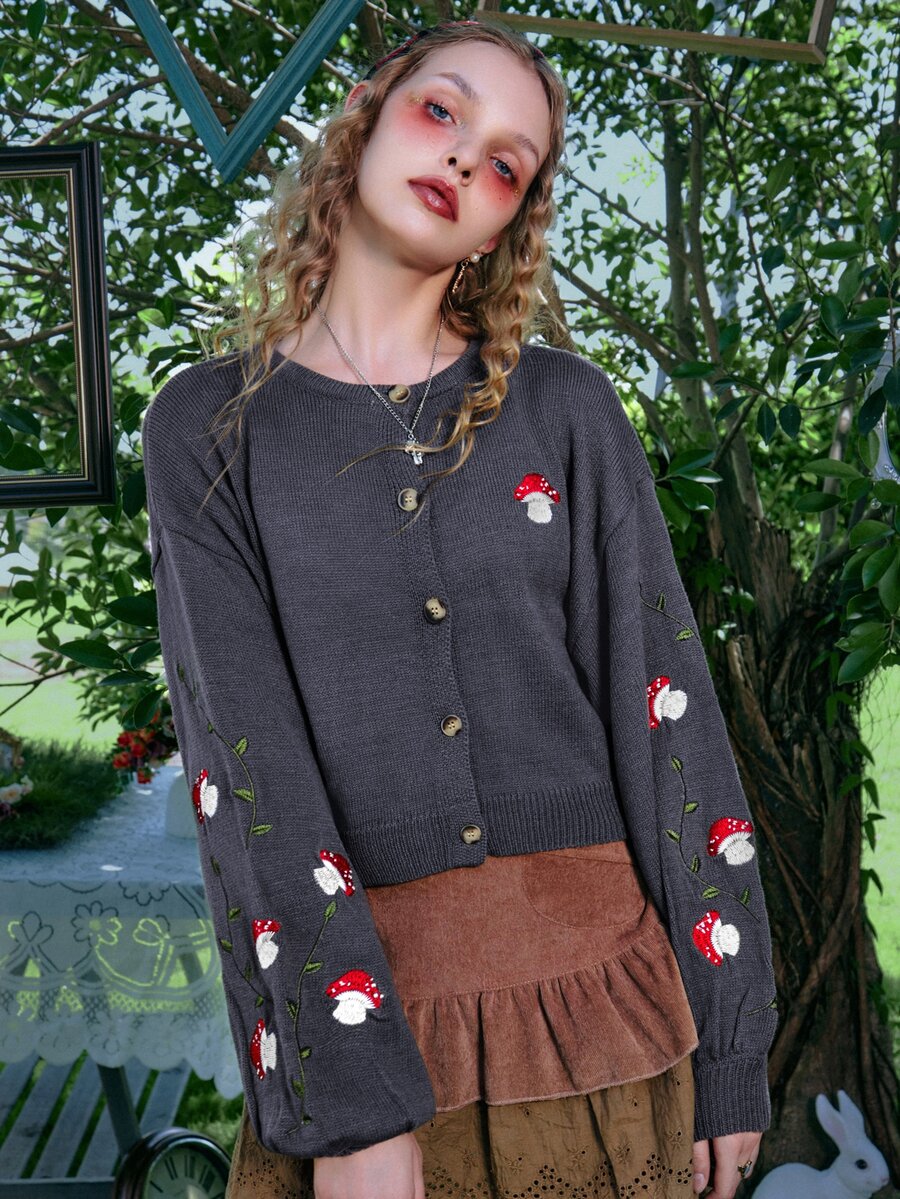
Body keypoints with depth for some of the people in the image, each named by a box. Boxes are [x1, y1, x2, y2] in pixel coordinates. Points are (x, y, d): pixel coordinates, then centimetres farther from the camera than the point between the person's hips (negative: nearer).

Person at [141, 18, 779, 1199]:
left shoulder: (565, 408, 3)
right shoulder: (209, 427, 1)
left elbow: (666, 709, 0)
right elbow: (247, 753, -8)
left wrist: (727, 1053, -3)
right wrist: (346, 1102, -15)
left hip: (607, 1000, 1)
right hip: (356, 1003, -1)